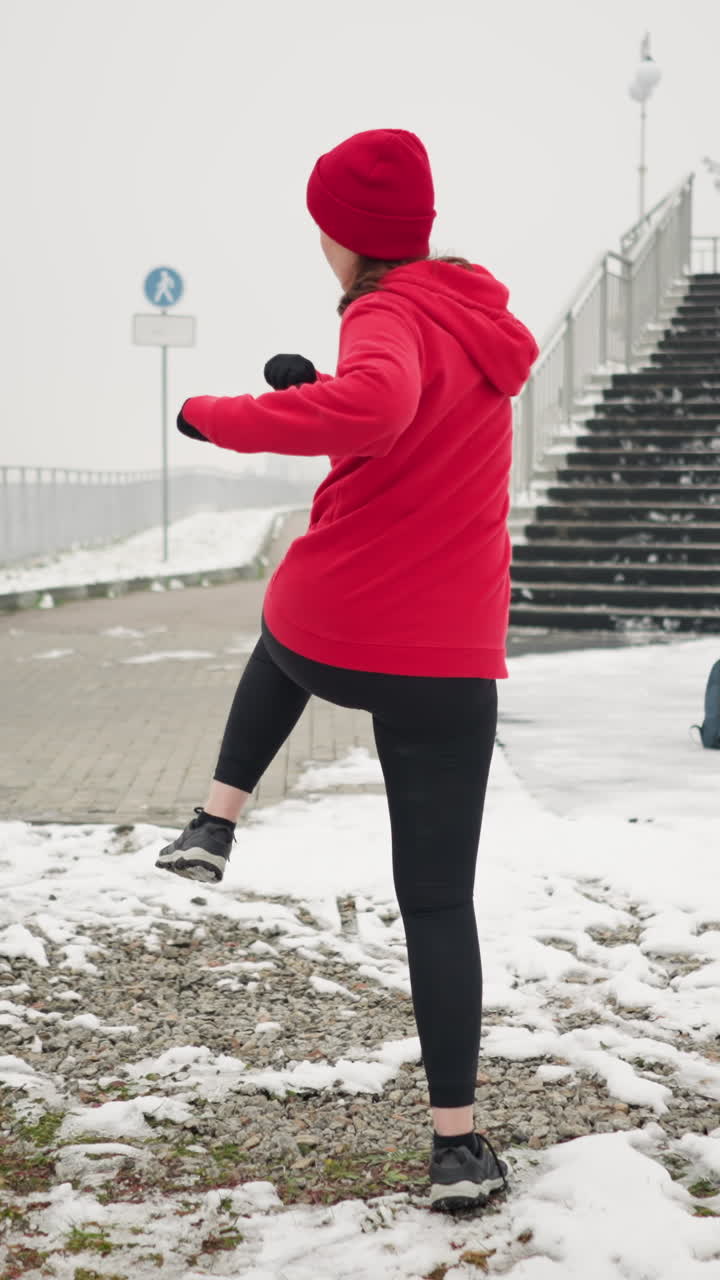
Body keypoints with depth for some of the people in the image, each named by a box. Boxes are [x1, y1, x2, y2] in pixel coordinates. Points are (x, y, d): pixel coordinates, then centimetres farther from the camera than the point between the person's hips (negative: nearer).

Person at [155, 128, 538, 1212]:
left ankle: (217, 819, 27)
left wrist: (224, 415, -24)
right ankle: (459, 1141, 1)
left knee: (282, 651, 37)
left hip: (332, 634, -4)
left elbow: (375, 406, -35)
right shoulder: (480, 323, 14)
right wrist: (317, 394, 15)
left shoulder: (389, 315, -11)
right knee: (441, 899, 7)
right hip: (454, 662, 5)